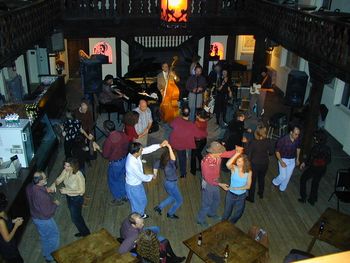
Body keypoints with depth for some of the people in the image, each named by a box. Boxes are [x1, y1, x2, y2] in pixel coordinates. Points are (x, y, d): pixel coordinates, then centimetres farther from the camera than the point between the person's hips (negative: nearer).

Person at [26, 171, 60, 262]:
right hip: (44, 220, -8)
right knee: (53, 236, 19)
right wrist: (55, 204, -16)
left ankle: (46, 254, 52)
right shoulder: (42, 195, -40)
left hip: (35, 217, 8)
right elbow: (47, 212, -31)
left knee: (44, 236, 30)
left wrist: (45, 191, -1)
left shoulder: (29, 187, -14)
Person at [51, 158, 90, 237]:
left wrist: (67, 191, -28)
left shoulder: (79, 176, -33)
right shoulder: (65, 171, -14)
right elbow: (59, 180, -2)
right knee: (76, 215, 26)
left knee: (75, 218, 11)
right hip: (69, 197, 7)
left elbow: (82, 191, -26)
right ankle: (82, 231, 50)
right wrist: (54, 184, -26)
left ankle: (86, 233, 36)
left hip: (77, 199, -7)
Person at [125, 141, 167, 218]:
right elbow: (142, 177, -27)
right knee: (137, 203, 18)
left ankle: (141, 214, 56)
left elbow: (148, 149, -8)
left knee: (142, 200, 30)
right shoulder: (132, 164, -40)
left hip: (137, 183, 8)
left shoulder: (132, 154, -17)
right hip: (133, 187, -8)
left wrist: (160, 145, -16)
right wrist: (151, 176, -8)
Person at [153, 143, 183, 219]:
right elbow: (173, 158, -55)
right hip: (171, 184, -8)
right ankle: (170, 214, 31)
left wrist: (155, 174, 20)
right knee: (179, 200, 15)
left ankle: (159, 207, 32)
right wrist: (169, 147, -57)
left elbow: (156, 164, 8)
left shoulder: (163, 161, -9)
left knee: (173, 197, 32)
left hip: (167, 182, 8)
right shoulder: (170, 163, -33)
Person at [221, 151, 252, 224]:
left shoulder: (248, 172, -13)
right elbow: (227, 164, -43)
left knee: (238, 214, 23)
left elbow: (248, 186, -15)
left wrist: (234, 188, -22)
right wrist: (236, 154, -40)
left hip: (241, 196, 2)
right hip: (231, 194, -2)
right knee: (227, 213, 15)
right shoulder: (234, 168, -19)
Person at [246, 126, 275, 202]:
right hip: (264, 164, 3)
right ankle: (261, 194, 47)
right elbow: (271, 152, -4)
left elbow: (248, 155, -18)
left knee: (252, 181, 16)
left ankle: (251, 197, 31)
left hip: (254, 164, -3)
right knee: (262, 178, 27)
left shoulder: (253, 143, -27)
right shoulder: (269, 142, -19)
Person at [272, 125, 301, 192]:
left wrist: (297, 159, 11)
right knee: (283, 176, -4)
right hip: (283, 159, -4)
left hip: (292, 160, 4)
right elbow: (277, 151, -17)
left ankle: (282, 188, 37)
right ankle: (275, 182, 28)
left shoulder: (298, 139, -13)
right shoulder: (283, 139, -28)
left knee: (288, 177, 14)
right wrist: (281, 161, -20)